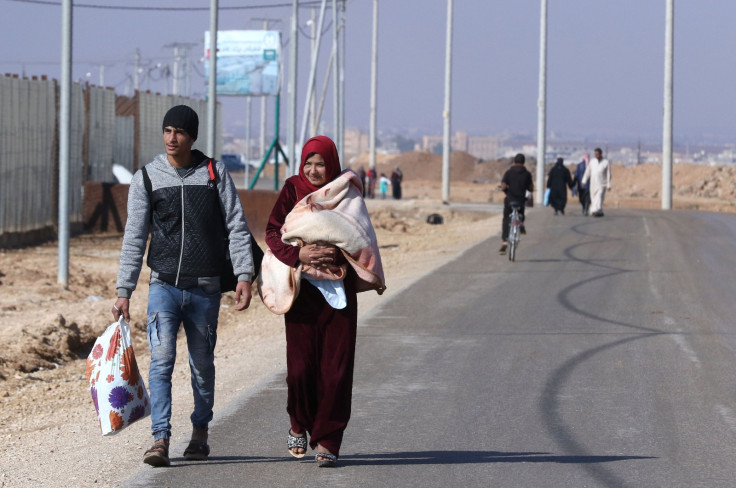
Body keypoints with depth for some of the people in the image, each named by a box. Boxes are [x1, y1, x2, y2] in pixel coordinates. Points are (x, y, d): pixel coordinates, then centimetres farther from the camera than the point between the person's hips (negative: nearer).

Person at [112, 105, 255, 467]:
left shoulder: (214, 173, 3)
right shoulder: (147, 178, 3)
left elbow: (236, 227, 3)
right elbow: (134, 238, 3)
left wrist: (244, 275, -8)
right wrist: (124, 291, -2)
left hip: (205, 288, 0)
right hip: (164, 285, 0)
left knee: (202, 364, 9)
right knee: (161, 359, -15)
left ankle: (200, 433, 27)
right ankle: (160, 440, -19)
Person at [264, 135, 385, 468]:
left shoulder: (347, 194, 4)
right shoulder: (292, 190, 5)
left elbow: (362, 241, -1)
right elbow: (272, 232, -1)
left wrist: (336, 255, -19)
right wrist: (298, 255, -18)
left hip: (338, 290, 0)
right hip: (301, 288, 0)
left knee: (336, 367, -5)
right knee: (300, 365, -5)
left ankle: (327, 440, 3)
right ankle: (299, 426, 22)